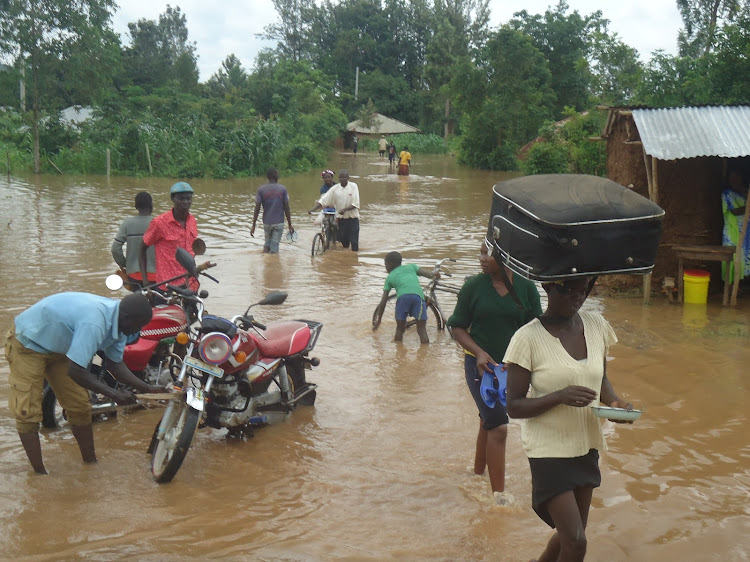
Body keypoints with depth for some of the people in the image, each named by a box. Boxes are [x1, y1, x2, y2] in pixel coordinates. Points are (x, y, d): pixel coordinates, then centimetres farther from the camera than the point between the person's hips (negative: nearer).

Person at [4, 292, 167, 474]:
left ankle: (91, 462, 18)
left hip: (58, 347, 8)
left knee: (80, 407, 6)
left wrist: (148, 389, -7)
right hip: (28, 343, -8)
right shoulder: (94, 323, -40)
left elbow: (114, 364, 0)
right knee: (28, 414, -8)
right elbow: (75, 371, -38)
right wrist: (114, 394, -31)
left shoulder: (117, 320, -12)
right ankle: (40, 473, 0)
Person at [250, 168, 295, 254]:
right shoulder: (282, 189, -5)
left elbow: (257, 208, -5)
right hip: (279, 223, -2)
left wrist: (253, 225, -1)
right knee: (274, 245, 2)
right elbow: (286, 208, -4)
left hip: (266, 222, 2)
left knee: (267, 241, 21)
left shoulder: (261, 189, -2)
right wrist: (290, 224, 4)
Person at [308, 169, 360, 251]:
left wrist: (344, 209, -26)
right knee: (343, 241, 9)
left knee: (354, 242, -6)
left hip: (352, 218, -3)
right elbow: (323, 200, -5)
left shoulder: (353, 186, -7)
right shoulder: (335, 188, -1)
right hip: (341, 218, 3)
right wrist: (313, 209, -18)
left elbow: (355, 204, -12)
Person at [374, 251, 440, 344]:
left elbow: (383, 302, 26)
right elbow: (429, 274, 18)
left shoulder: (390, 277, 29)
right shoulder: (411, 266, 31)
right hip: (418, 296, 1)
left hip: (402, 297, 0)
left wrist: (378, 320, 35)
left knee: (400, 328, 16)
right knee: (422, 329, 6)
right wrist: (434, 273, 42)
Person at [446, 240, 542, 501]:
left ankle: (478, 473, 40)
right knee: (498, 427, -10)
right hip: (480, 364, -3)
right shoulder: (473, 287, -8)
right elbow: (458, 327, -3)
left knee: (489, 421, 20)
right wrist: (479, 353, -19)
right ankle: (499, 494, -4)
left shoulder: (526, 288, -5)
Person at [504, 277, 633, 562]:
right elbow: (514, 406, -14)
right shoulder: (528, 338, -17)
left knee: (572, 535, 17)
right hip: (550, 449, -6)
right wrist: (560, 396, -28)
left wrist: (615, 401, -9)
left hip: (586, 445, 6)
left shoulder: (596, 325, -2)